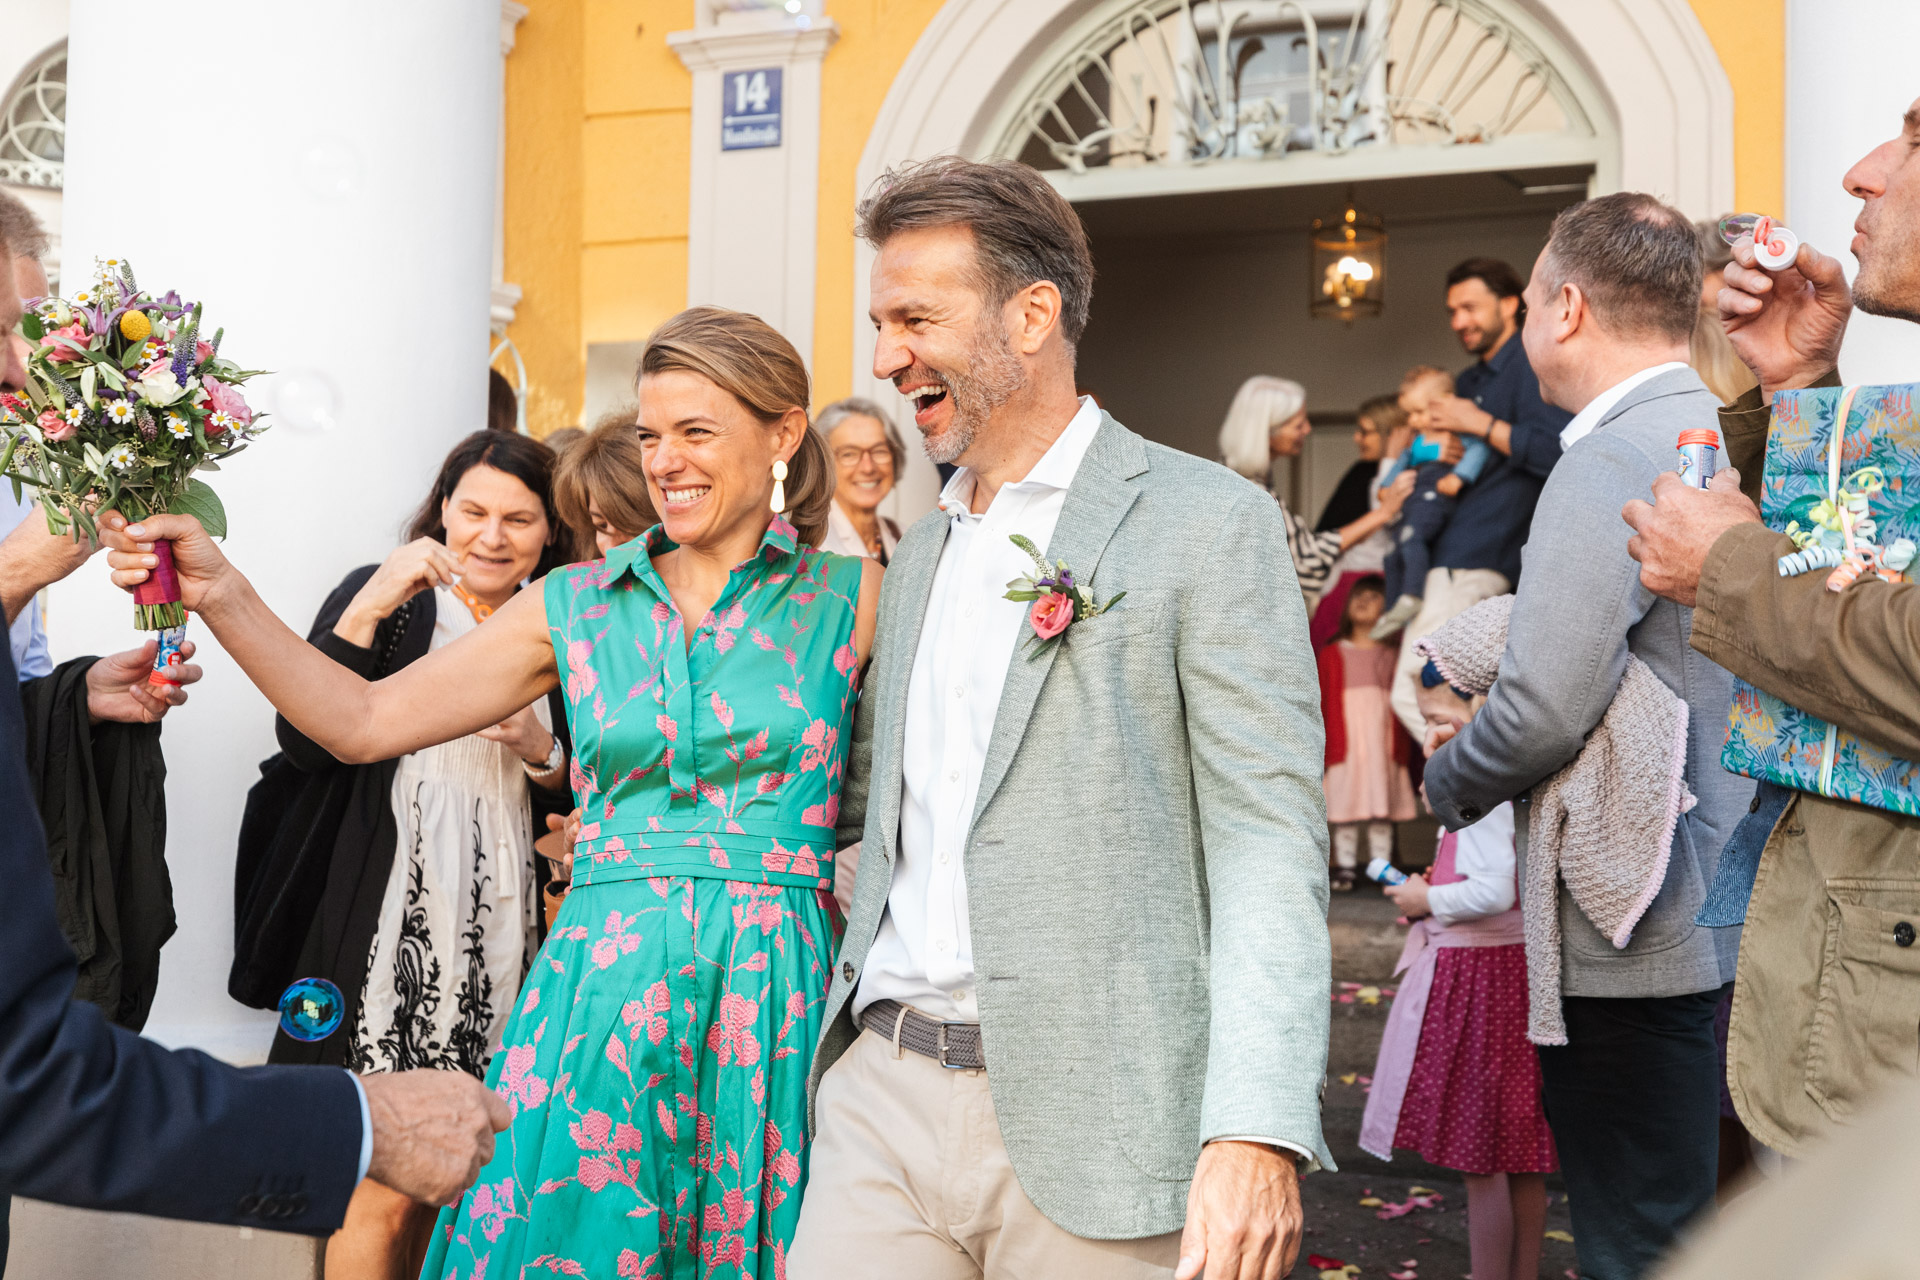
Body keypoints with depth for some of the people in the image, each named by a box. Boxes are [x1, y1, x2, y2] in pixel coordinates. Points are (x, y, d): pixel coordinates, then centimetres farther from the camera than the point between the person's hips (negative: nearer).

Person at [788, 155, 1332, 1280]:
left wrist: (1257, 1133, -21)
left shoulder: (1210, 523, -6)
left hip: (1090, 1125, -5)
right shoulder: (922, 550, 17)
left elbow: (1268, 840, -12)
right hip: (882, 1094, 6)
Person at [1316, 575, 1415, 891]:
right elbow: (1327, 703, 3)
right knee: (1345, 807, -1)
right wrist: (1331, 747, -5)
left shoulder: (1391, 653, 8)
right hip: (1345, 740, 0)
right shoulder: (1332, 653, 7)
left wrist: (1399, 749, -2)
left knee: (1382, 807, 2)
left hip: (1382, 737, 0)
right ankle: (1344, 868, 4)